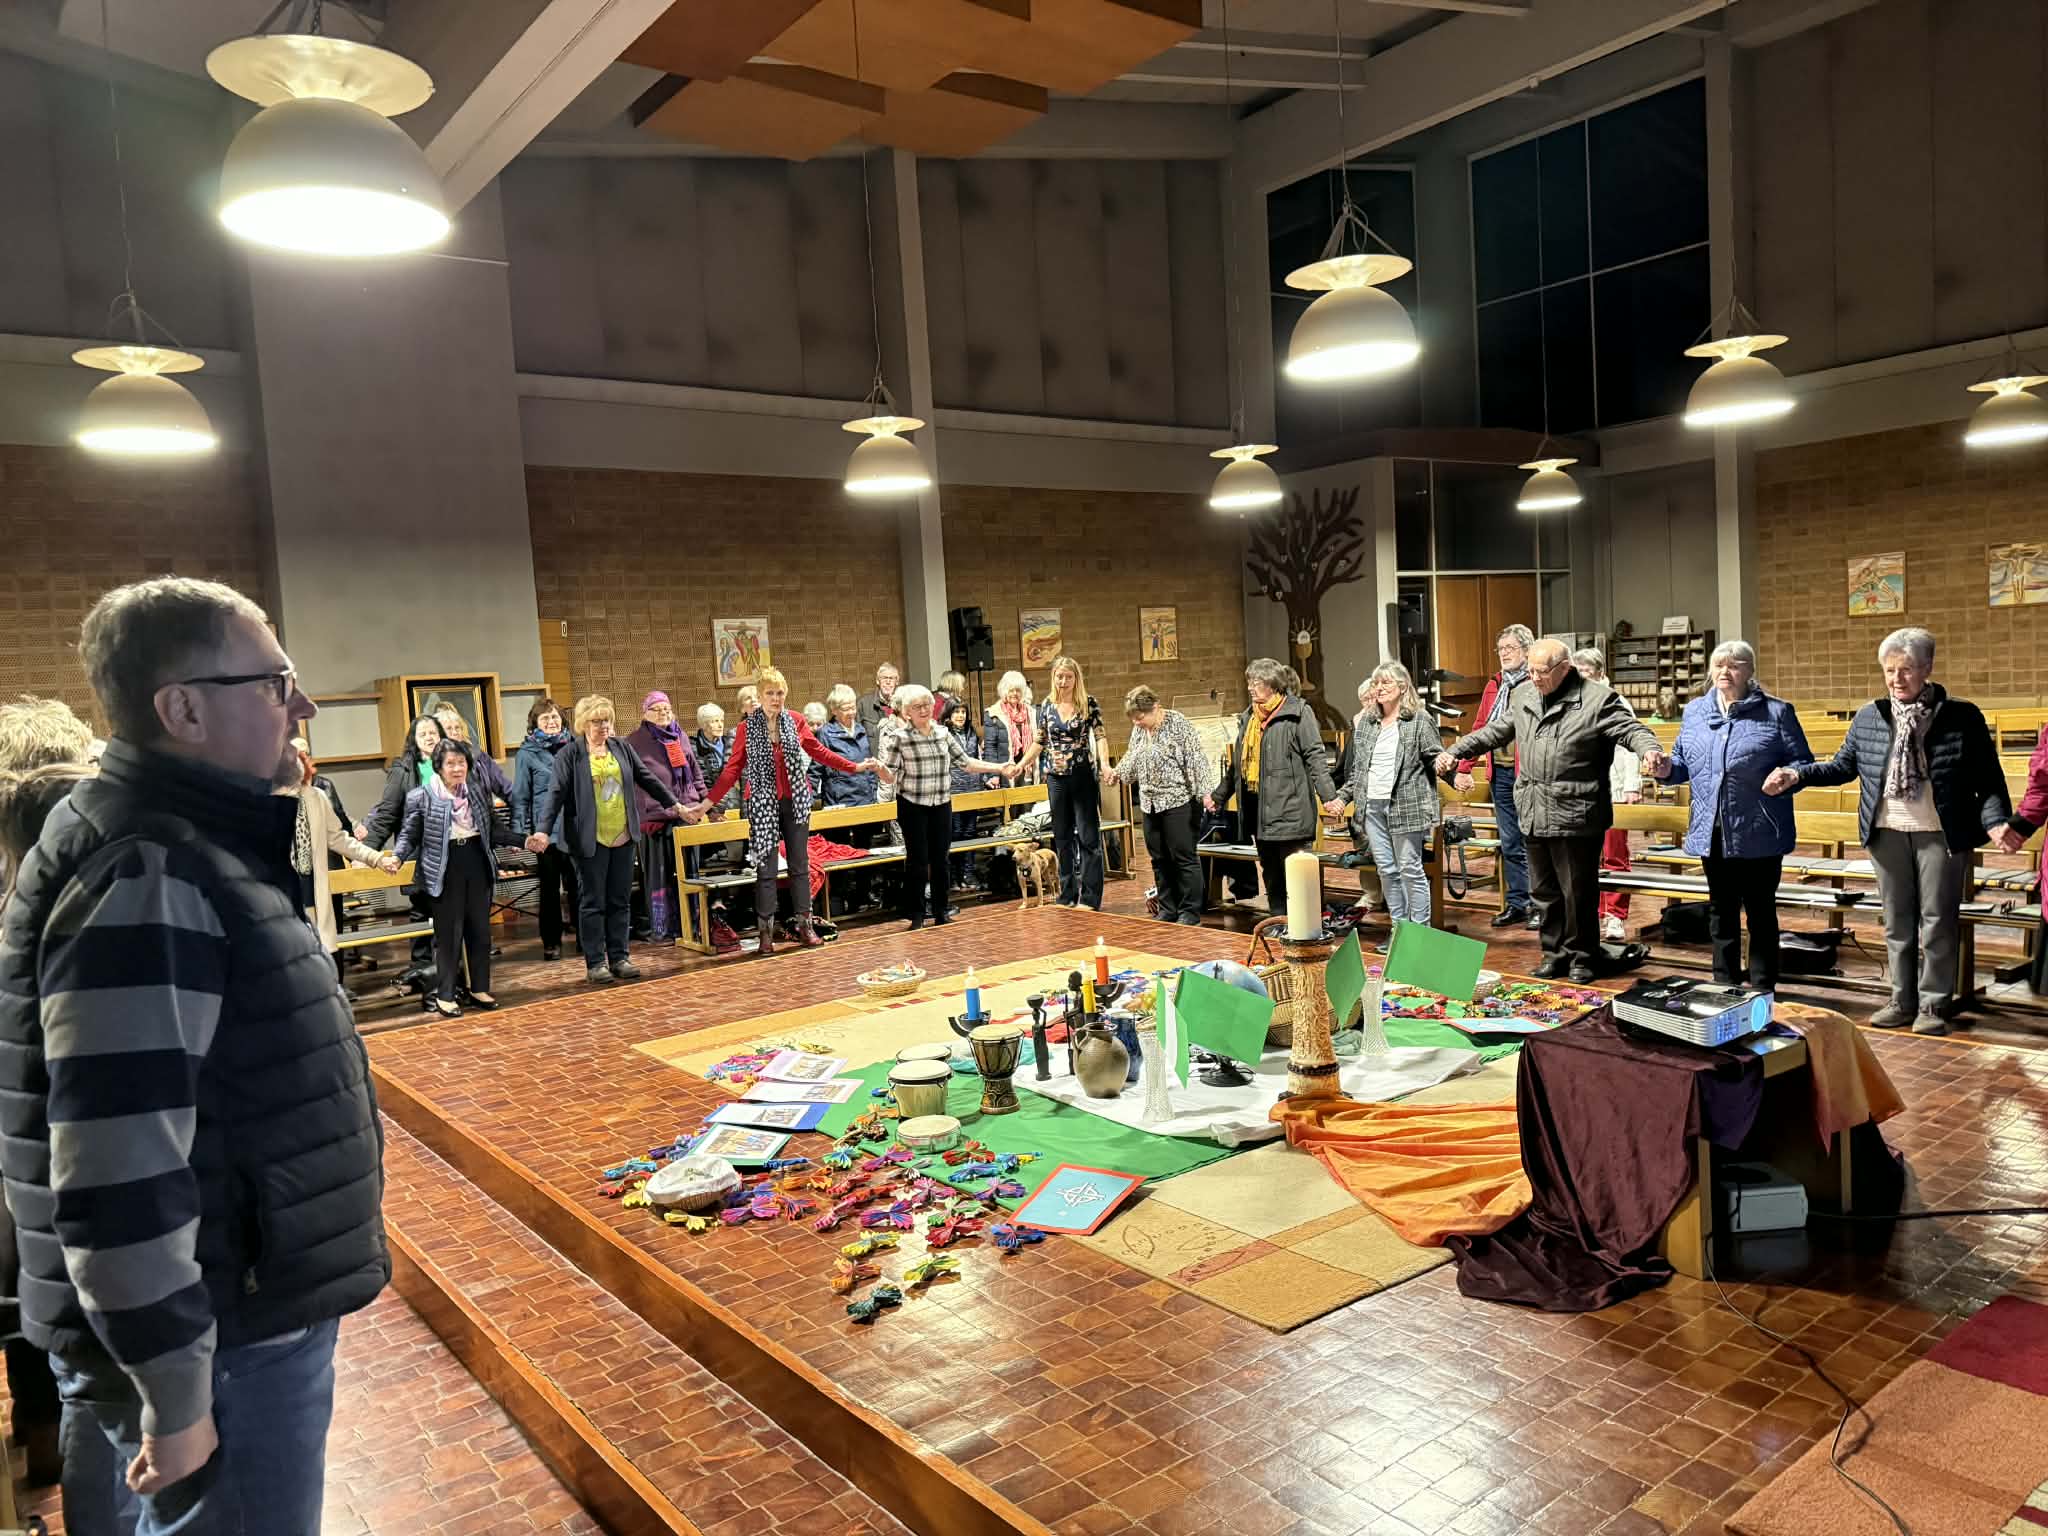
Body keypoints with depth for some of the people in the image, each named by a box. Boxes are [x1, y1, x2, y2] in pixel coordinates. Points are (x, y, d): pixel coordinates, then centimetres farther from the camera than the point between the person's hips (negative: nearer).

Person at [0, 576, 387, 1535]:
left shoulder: (197, 849, 9)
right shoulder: (144, 882, -24)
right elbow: (118, 1184, -28)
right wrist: (175, 1400, -21)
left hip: (258, 1311, 9)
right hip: (219, 1355, -9)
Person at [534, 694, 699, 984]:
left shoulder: (621, 748, 9)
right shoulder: (570, 754, -5)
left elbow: (647, 779, 16)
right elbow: (556, 793, -10)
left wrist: (677, 805, 16)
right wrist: (543, 830, -21)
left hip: (622, 837, 5)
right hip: (591, 839, -5)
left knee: (620, 900, 9)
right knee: (593, 903, 2)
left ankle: (619, 958, 18)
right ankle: (595, 963, 9)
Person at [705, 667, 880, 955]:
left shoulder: (796, 721, 3)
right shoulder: (747, 728, -2)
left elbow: (819, 752, 11)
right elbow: (733, 768, -3)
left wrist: (855, 767, 8)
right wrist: (709, 800, -10)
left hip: (795, 800, 2)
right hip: (763, 802, -2)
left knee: (800, 864, 7)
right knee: (766, 868, -1)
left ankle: (803, 925, 17)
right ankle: (765, 932, 6)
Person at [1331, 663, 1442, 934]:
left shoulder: (1420, 720, -2)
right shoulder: (1366, 721, 14)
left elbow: (1436, 757, -4)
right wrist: (1342, 797, 17)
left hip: (1405, 806, -5)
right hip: (1372, 807, 5)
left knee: (1410, 869, -1)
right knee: (1386, 870, 9)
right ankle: (1399, 926, 19)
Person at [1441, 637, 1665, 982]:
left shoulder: (1597, 698, -8)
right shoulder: (1523, 696, 11)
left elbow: (1630, 729, -14)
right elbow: (1494, 731, 22)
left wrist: (1650, 750, -35)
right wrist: (1456, 751, 19)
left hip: (1576, 816, -6)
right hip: (1533, 814, 6)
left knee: (1578, 892, 4)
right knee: (1544, 890, 16)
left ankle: (1582, 957, 20)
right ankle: (1554, 953, 30)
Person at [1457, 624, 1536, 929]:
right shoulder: (1494, 686, 14)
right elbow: (1479, 730, 16)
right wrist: (1464, 768, 11)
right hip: (1500, 773, 6)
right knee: (1510, 844, 11)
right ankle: (1516, 904, 20)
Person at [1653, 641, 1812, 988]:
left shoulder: (1776, 712, -1)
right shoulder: (1695, 711, 11)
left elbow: (1802, 762, -1)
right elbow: (1684, 762, 17)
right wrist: (1667, 769, -4)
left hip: (1758, 833, -4)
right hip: (1712, 832, 4)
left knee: (1761, 911, 5)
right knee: (1721, 910, 14)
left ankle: (1761, 990, 15)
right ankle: (1725, 985, 25)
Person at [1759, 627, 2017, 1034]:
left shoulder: (1962, 716, -4)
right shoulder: (1868, 717, 4)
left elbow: (1988, 779, -3)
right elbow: (1843, 767, 12)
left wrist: (1995, 821, -18)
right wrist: (1796, 774, -1)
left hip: (1941, 834, -3)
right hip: (1888, 833, 3)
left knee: (1938, 920, 3)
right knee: (1897, 921, 11)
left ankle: (1934, 1004, 13)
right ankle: (1903, 1000, 20)